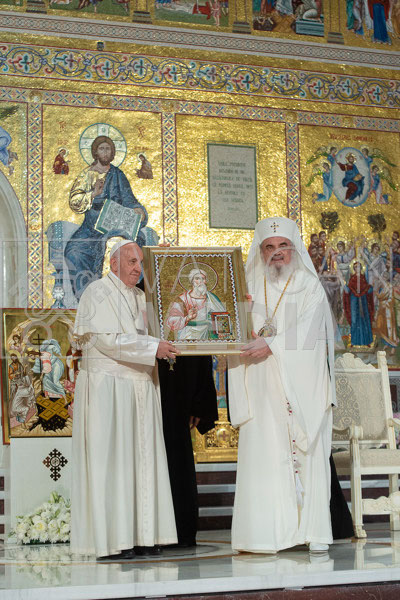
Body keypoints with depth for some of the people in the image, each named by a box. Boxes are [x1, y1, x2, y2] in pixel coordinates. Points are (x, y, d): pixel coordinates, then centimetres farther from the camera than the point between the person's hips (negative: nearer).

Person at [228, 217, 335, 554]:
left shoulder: (310, 286, 6)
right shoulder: (250, 288, 14)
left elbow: (306, 330, -8)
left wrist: (271, 344, -18)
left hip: (302, 386, -2)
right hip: (263, 389, 2)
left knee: (307, 455, -3)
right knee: (263, 455, -5)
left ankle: (314, 531, 1)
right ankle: (268, 533, -3)